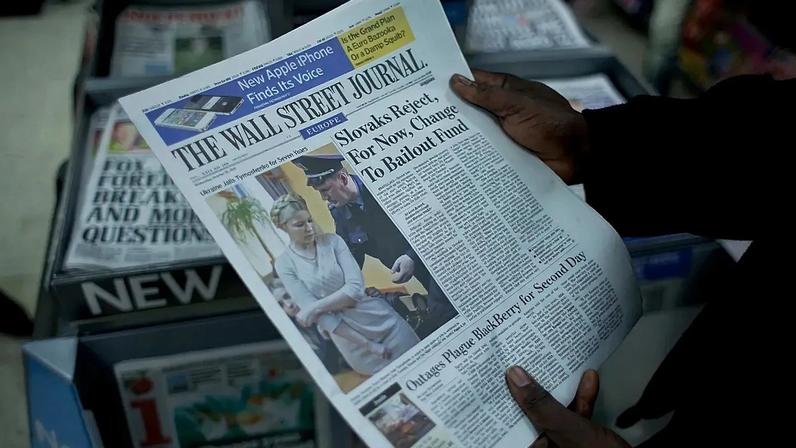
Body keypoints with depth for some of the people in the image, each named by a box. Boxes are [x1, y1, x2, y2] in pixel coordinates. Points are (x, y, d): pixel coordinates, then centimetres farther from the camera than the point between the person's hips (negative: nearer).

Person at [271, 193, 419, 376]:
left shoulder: (332, 241, -2)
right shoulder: (284, 264, -6)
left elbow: (356, 287, -11)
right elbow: (319, 316, -12)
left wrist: (315, 307, -18)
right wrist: (368, 345, -15)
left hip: (381, 319, 1)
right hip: (349, 338, -1)